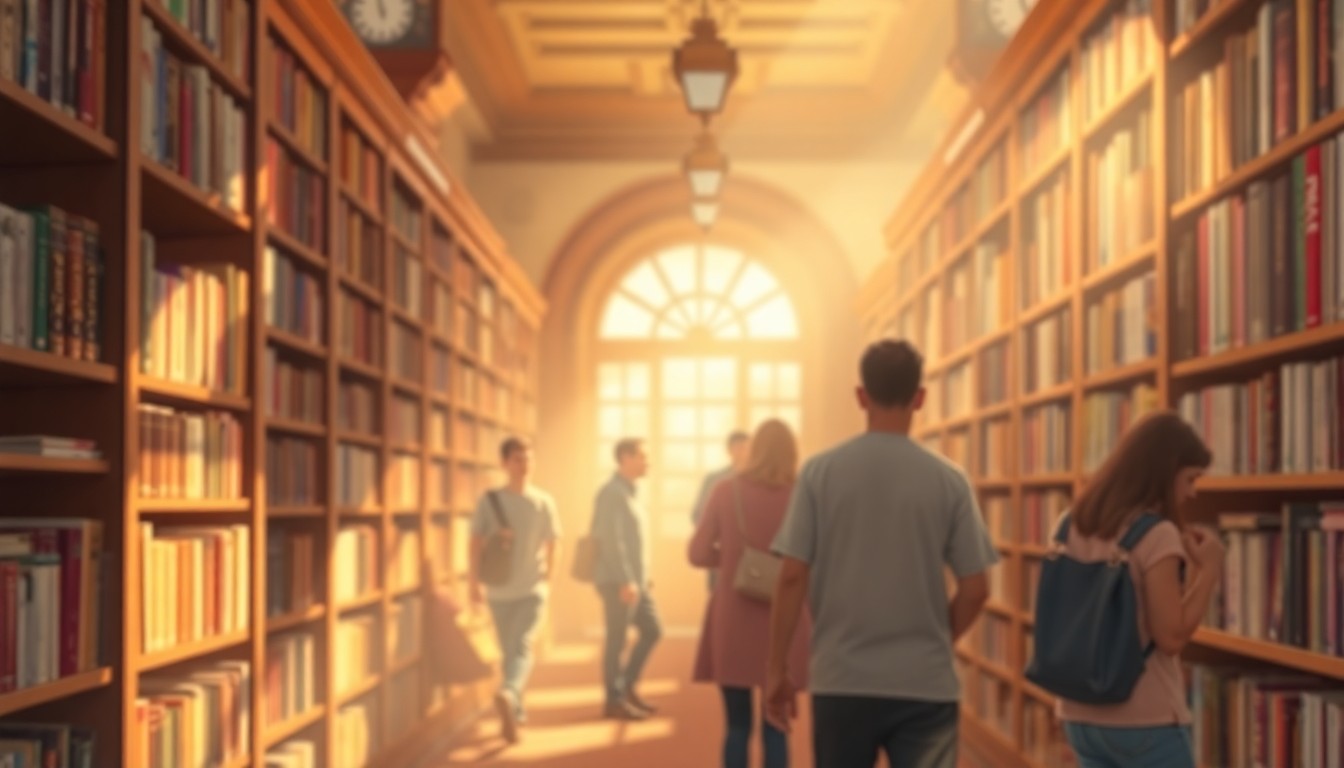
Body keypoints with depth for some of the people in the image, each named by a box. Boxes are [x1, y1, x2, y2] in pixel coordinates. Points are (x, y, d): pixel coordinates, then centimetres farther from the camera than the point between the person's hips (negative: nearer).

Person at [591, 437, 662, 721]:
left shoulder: (628, 492, 16)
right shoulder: (612, 492, -14)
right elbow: (611, 540, -21)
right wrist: (625, 581, -24)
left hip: (634, 581, 9)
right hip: (618, 582, -9)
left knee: (652, 631, 11)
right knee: (617, 640, -2)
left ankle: (626, 687, 19)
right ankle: (614, 701, 6)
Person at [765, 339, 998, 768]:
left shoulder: (820, 473, -3)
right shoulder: (949, 480, -3)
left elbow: (793, 578, -5)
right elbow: (975, 590, -2)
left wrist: (778, 668, 4)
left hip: (841, 682, 1)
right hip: (926, 685, -1)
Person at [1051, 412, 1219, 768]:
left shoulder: (1074, 528, 7)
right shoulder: (1157, 535, -15)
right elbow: (1172, 637, -17)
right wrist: (1209, 569, -7)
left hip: (1081, 715, 7)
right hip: (1147, 722, -7)